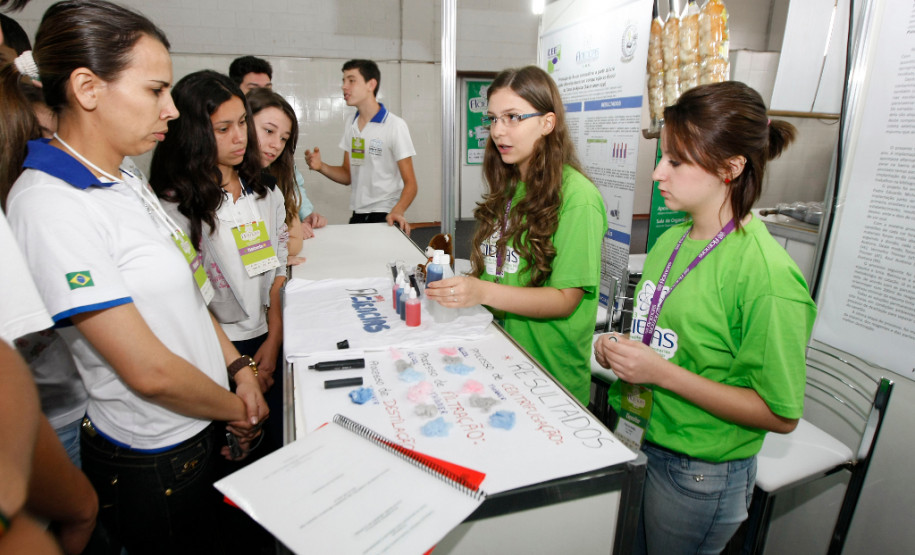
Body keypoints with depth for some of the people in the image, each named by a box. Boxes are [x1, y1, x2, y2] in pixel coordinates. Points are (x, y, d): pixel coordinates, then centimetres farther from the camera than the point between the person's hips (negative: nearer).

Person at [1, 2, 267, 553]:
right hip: (153, 462, -7)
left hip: (204, 424, 8)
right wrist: (236, 410, -10)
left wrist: (239, 367, 0)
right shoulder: (50, 205, -25)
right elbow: (150, 371, -25)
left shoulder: (127, 176, 2)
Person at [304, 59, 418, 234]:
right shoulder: (351, 125, 9)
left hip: (385, 216, -6)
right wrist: (321, 167, -6)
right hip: (357, 215, 6)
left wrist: (397, 212, -31)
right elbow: (347, 176, 12)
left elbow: (410, 184, -13)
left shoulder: (395, 125, -11)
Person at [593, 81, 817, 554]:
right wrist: (620, 349, -6)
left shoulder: (768, 275, -24)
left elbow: (780, 415, -20)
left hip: (700, 476, -6)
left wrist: (663, 373, -26)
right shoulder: (670, 241, 0)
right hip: (636, 444, 7)